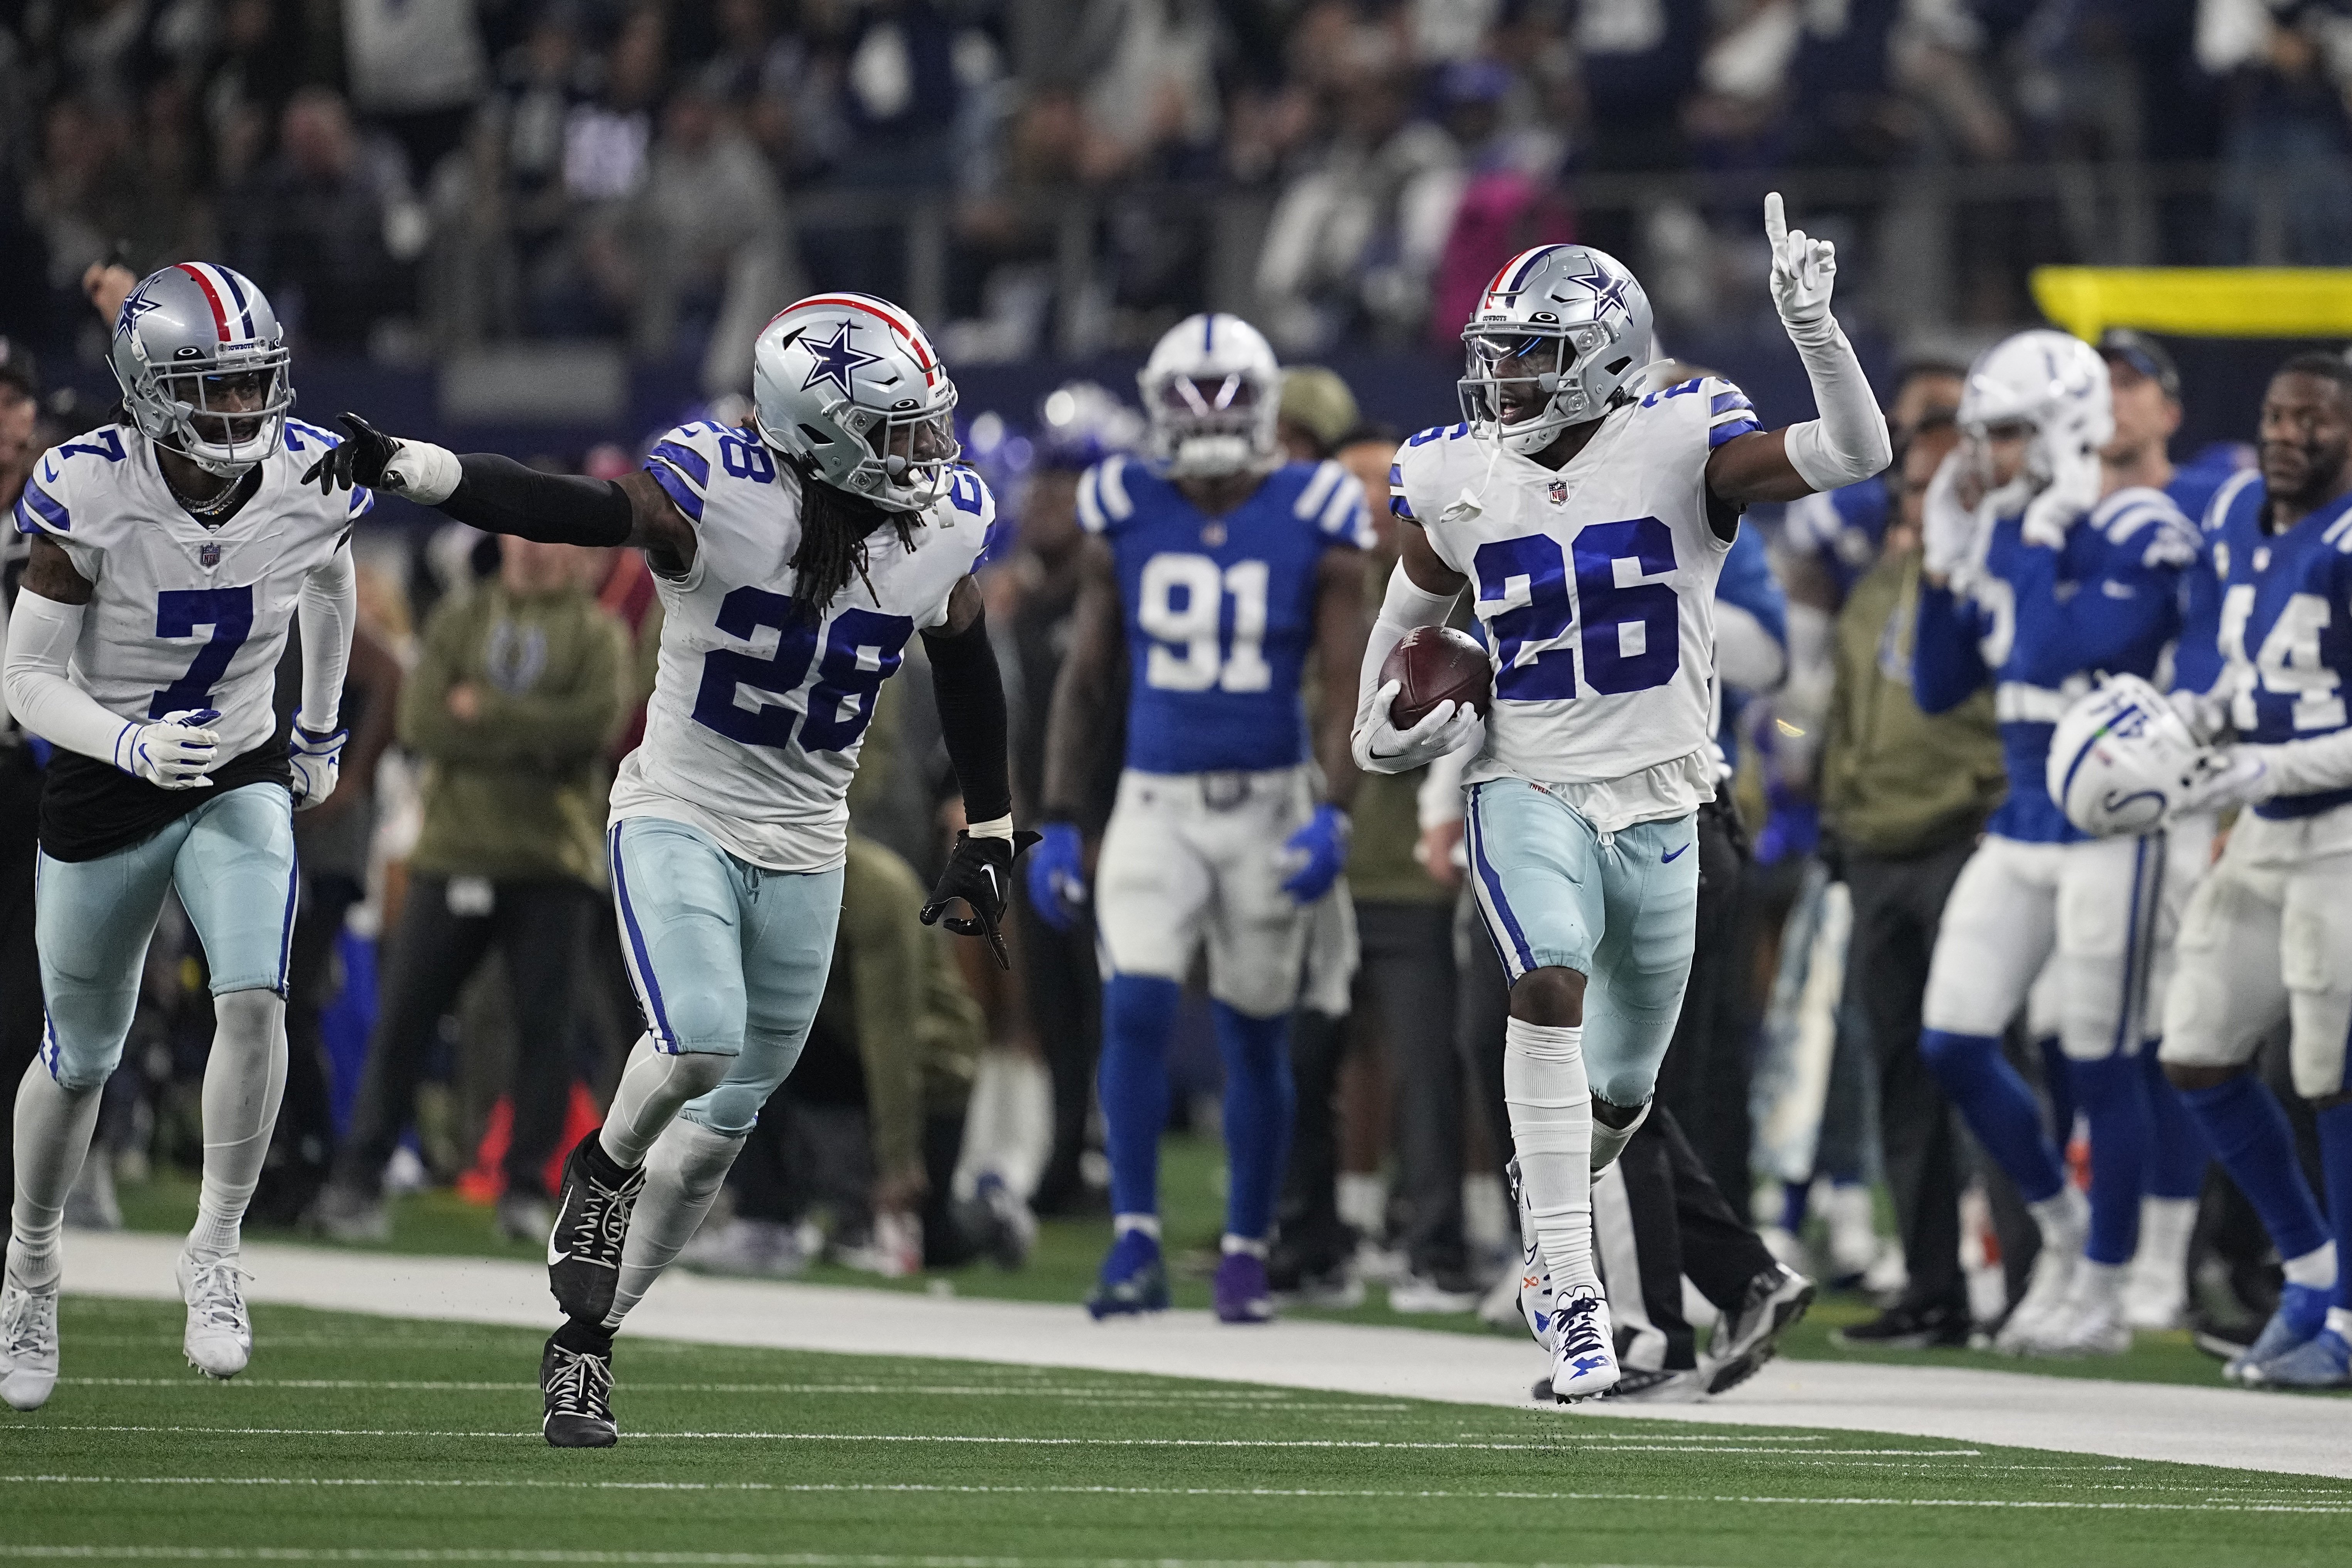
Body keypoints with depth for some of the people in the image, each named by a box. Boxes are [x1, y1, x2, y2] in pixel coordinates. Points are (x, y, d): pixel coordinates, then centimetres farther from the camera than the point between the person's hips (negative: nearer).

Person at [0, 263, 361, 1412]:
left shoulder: (309, 482, -14)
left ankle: (215, 1258, -9)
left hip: (243, 779, 2)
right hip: (103, 790, -1)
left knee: (254, 1002, -23)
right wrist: (137, 745, -35)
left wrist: (322, 731, 22)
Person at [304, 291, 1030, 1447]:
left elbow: (966, 669, 10)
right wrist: (404, 468, -51)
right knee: (701, 1038, -28)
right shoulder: (718, 496, -22)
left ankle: (585, 1337, 23)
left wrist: (987, 834, 15)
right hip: (678, 819, -5)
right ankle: (605, 1168, 7)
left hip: (803, 849, 5)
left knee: (724, 1116, 8)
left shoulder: (941, 527, -7)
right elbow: (557, 509, -34)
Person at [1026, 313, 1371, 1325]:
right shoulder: (1126, 517, 2)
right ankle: (1136, 1245, -13)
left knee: (1257, 1037, 7)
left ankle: (1245, 1255, 20)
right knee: (1136, 1008, -16)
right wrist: (1058, 818, 4)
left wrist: (1333, 815, -17)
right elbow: (1089, 680, 9)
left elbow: (1345, 687, -5)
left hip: (1269, 803, -1)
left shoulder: (1313, 524, -3)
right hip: (1156, 800, 1)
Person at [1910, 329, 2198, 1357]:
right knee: (1952, 1045, 4)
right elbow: (1938, 691, 12)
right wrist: (1946, 562, 4)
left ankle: (2101, 1293, 10)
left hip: (2110, 828, -8)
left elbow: (2048, 656, -25)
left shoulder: (2138, 541, -14)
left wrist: (2042, 540, -18)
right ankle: (2061, 1224, 25)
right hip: (2020, 828, 8)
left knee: (2101, 1069, -1)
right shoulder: (2003, 536, 9)